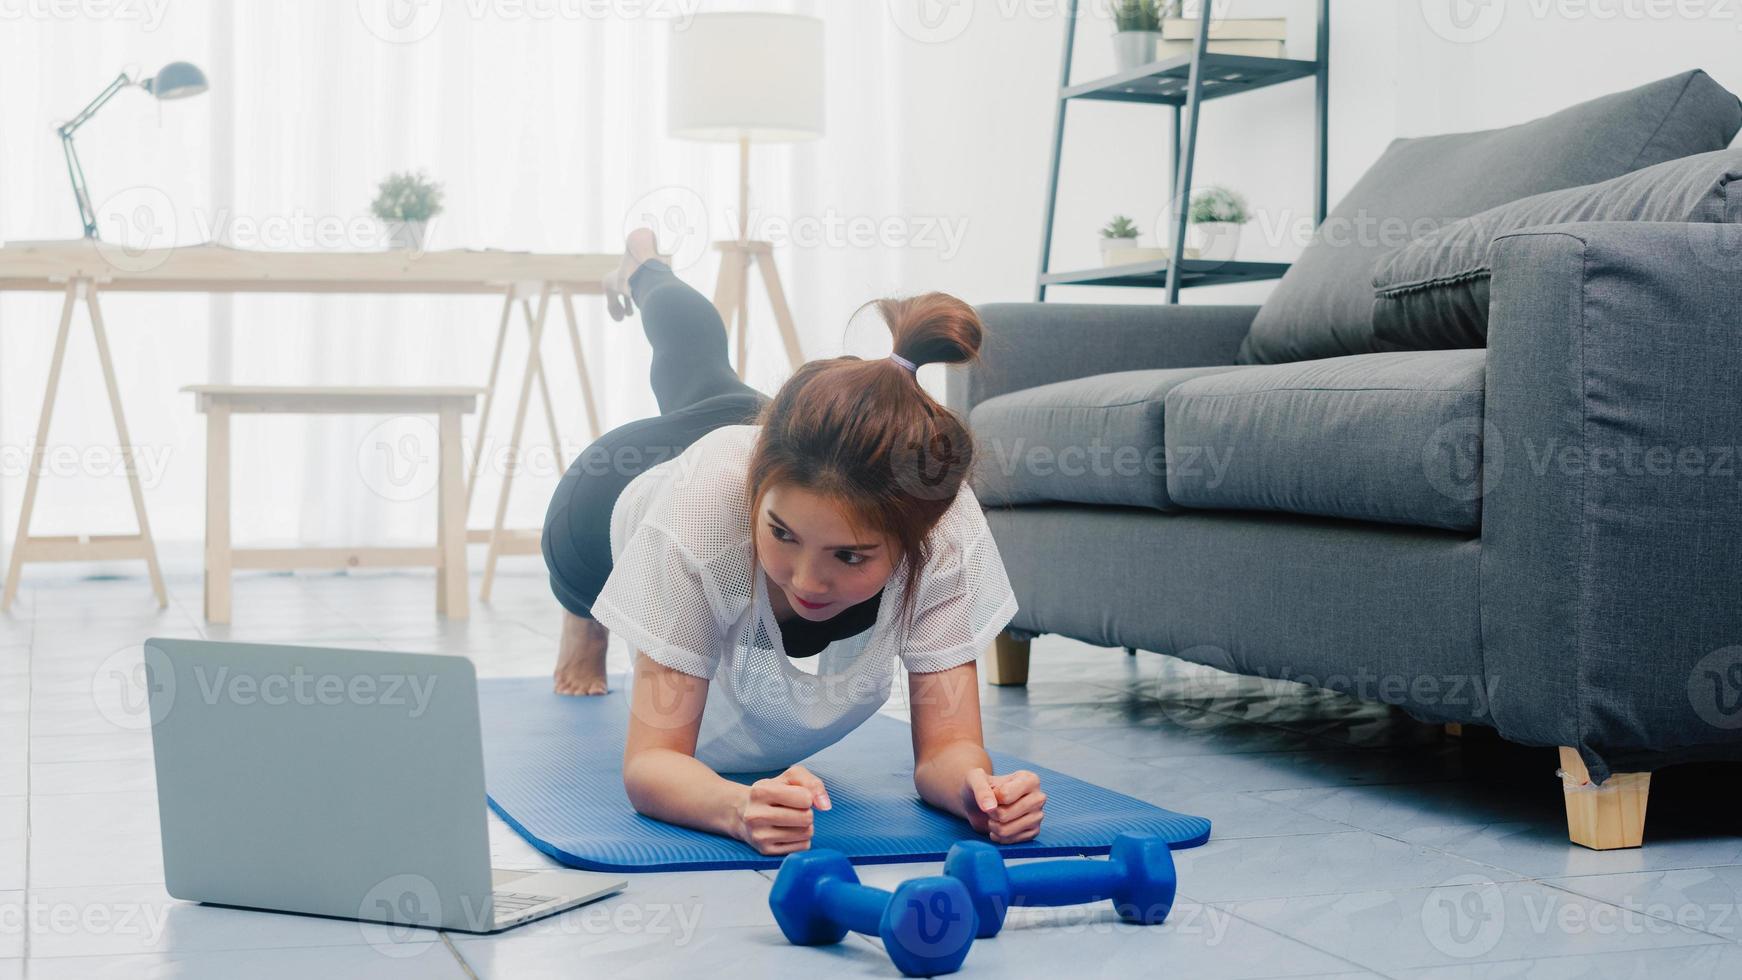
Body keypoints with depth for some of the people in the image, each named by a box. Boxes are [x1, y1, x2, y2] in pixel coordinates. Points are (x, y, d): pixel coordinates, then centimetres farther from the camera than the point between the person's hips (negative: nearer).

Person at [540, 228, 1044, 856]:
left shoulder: (947, 526, -49)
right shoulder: (712, 494, -53)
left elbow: (945, 747, -42)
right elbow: (650, 763, -51)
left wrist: (974, 786, -66)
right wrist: (740, 808, -73)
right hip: (621, 495, -6)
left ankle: (646, 273, 72)